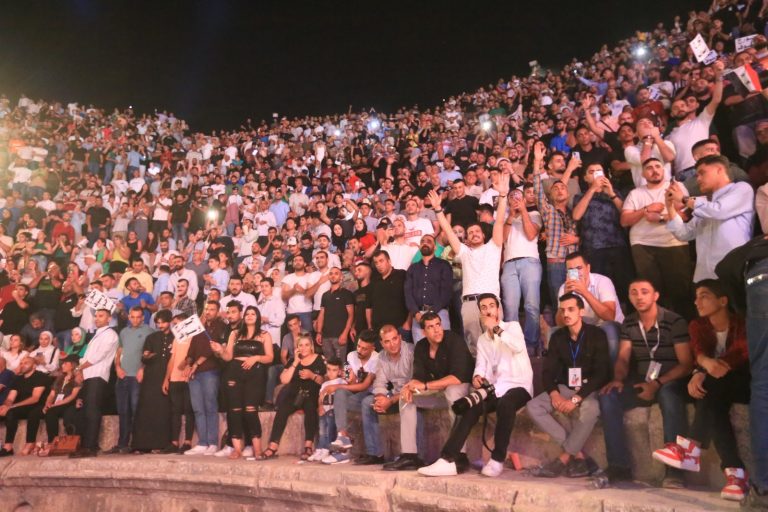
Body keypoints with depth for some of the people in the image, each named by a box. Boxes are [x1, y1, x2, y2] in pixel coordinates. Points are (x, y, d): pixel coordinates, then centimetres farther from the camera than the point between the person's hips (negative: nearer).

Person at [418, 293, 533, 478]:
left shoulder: (513, 326, 4)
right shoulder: (482, 339, 21)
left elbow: (519, 346, -18)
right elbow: (481, 365, 8)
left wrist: (496, 328, -14)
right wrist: (477, 376, -14)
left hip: (518, 386, -5)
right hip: (494, 388, 5)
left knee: (505, 404, -37)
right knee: (470, 407, -22)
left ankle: (497, 460, -24)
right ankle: (448, 460, -27)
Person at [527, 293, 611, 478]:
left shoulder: (596, 335, -8)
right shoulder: (558, 337, 6)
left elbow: (602, 373, -16)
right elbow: (548, 371, 4)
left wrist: (576, 399, -25)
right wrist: (554, 393, -18)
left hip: (590, 389, -5)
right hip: (566, 388, 5)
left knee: (589, 408, -40)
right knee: (533, 406, -20)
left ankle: (563, 460, -24)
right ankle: (579, 455, -20)